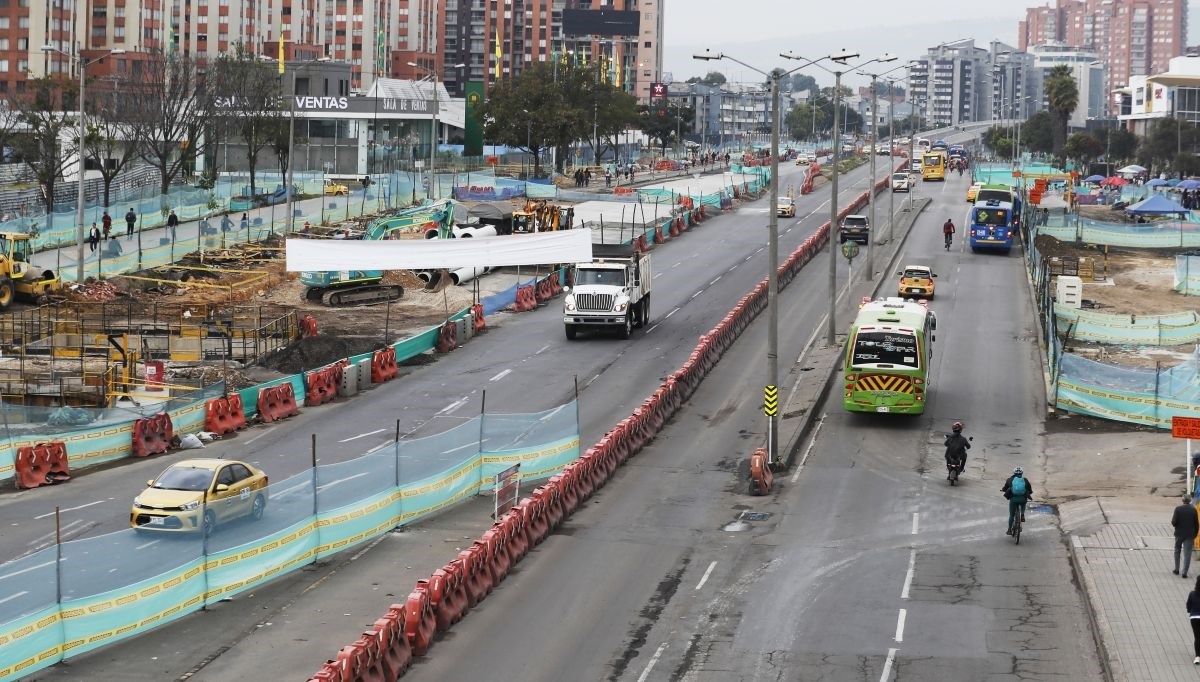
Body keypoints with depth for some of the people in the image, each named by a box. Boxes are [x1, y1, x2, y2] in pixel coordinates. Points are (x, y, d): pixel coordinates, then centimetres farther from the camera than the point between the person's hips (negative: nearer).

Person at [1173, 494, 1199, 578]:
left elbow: (1174, 522, -15)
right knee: (1187, 554, 3)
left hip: (1179, 534, 0)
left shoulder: (1178, 509, -12)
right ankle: (1185, 572, -1)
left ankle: (1176, 569, 25)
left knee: (1177, 551, 19)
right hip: (1190, 535, 0)